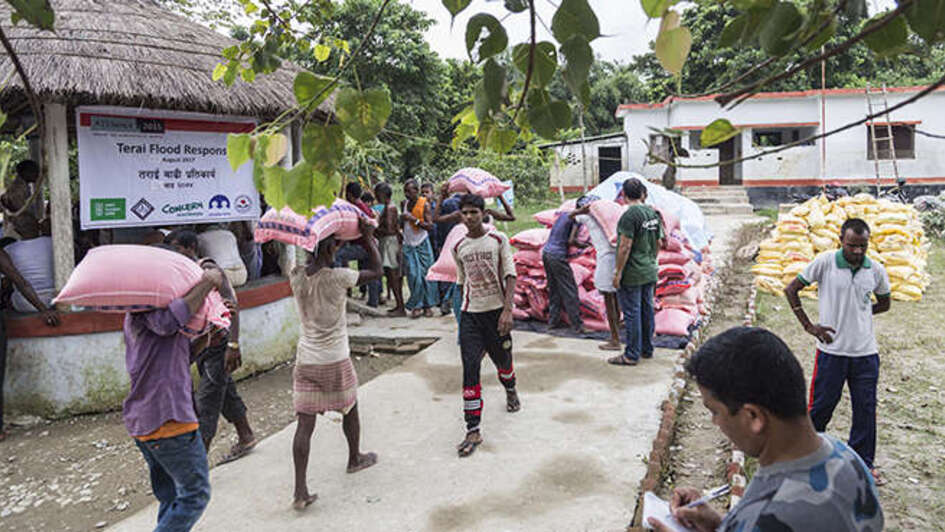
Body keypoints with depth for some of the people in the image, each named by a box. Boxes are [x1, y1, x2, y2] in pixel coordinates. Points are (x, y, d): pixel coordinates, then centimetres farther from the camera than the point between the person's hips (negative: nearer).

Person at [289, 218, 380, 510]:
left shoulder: (296, 277, -4)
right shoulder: (337, 277, -16)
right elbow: (375, 271, -2)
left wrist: (314, 239, 16)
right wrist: (369, 237, 4)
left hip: (305, 362, 3)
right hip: (336, 361, -3)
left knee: (305, 423, 3)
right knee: (350, 410, 22)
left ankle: (300, 490, -1)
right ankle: (355, 458, 43)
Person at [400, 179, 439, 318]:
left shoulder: (425, 204, -7)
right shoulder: (405, 203, 8)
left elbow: (430, 226, -15)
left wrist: (414, 220, -21)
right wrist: (402, 219, 5)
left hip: (422, 244, -3)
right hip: (409, 244, 3)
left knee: (425, 275, -2)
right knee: (413, 275, -5)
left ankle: (427, 305, 8)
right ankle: (416, 306, 0)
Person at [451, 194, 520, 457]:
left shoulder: (498, 240, -5)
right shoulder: (458, 247, 4)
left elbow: (510, 275, -9)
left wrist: (507, 310, -18)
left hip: (497, 310, -1)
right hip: (470, 314, 1)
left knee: (503, 359, 16)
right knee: (470, 368, -8)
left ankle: (510, 391, 52)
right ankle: (473, 431, -4)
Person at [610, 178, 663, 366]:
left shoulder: (630, 215, -18)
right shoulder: (653, 213, 7)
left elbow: (625, 246, -20)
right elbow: (659, 243, 13)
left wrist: (618, 272, -15)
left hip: (632, 275, -8)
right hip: (649, 272, 8)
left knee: (632, 313, -3)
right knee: (647, 310, 15)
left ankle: (632, 355, 3)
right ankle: (647, 349, 26)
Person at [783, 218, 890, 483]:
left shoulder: (876, 270, 1)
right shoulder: (825, 262, -9)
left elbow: (884, 303, 18)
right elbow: (791, 290, -3)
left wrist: (859, 313, 1)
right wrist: (809, 326, -6)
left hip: (866, 352, 3)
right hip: (832, 350, -3)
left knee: (866, 409, 10)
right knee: (821, 406, 6)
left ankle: (864, 462, 26)